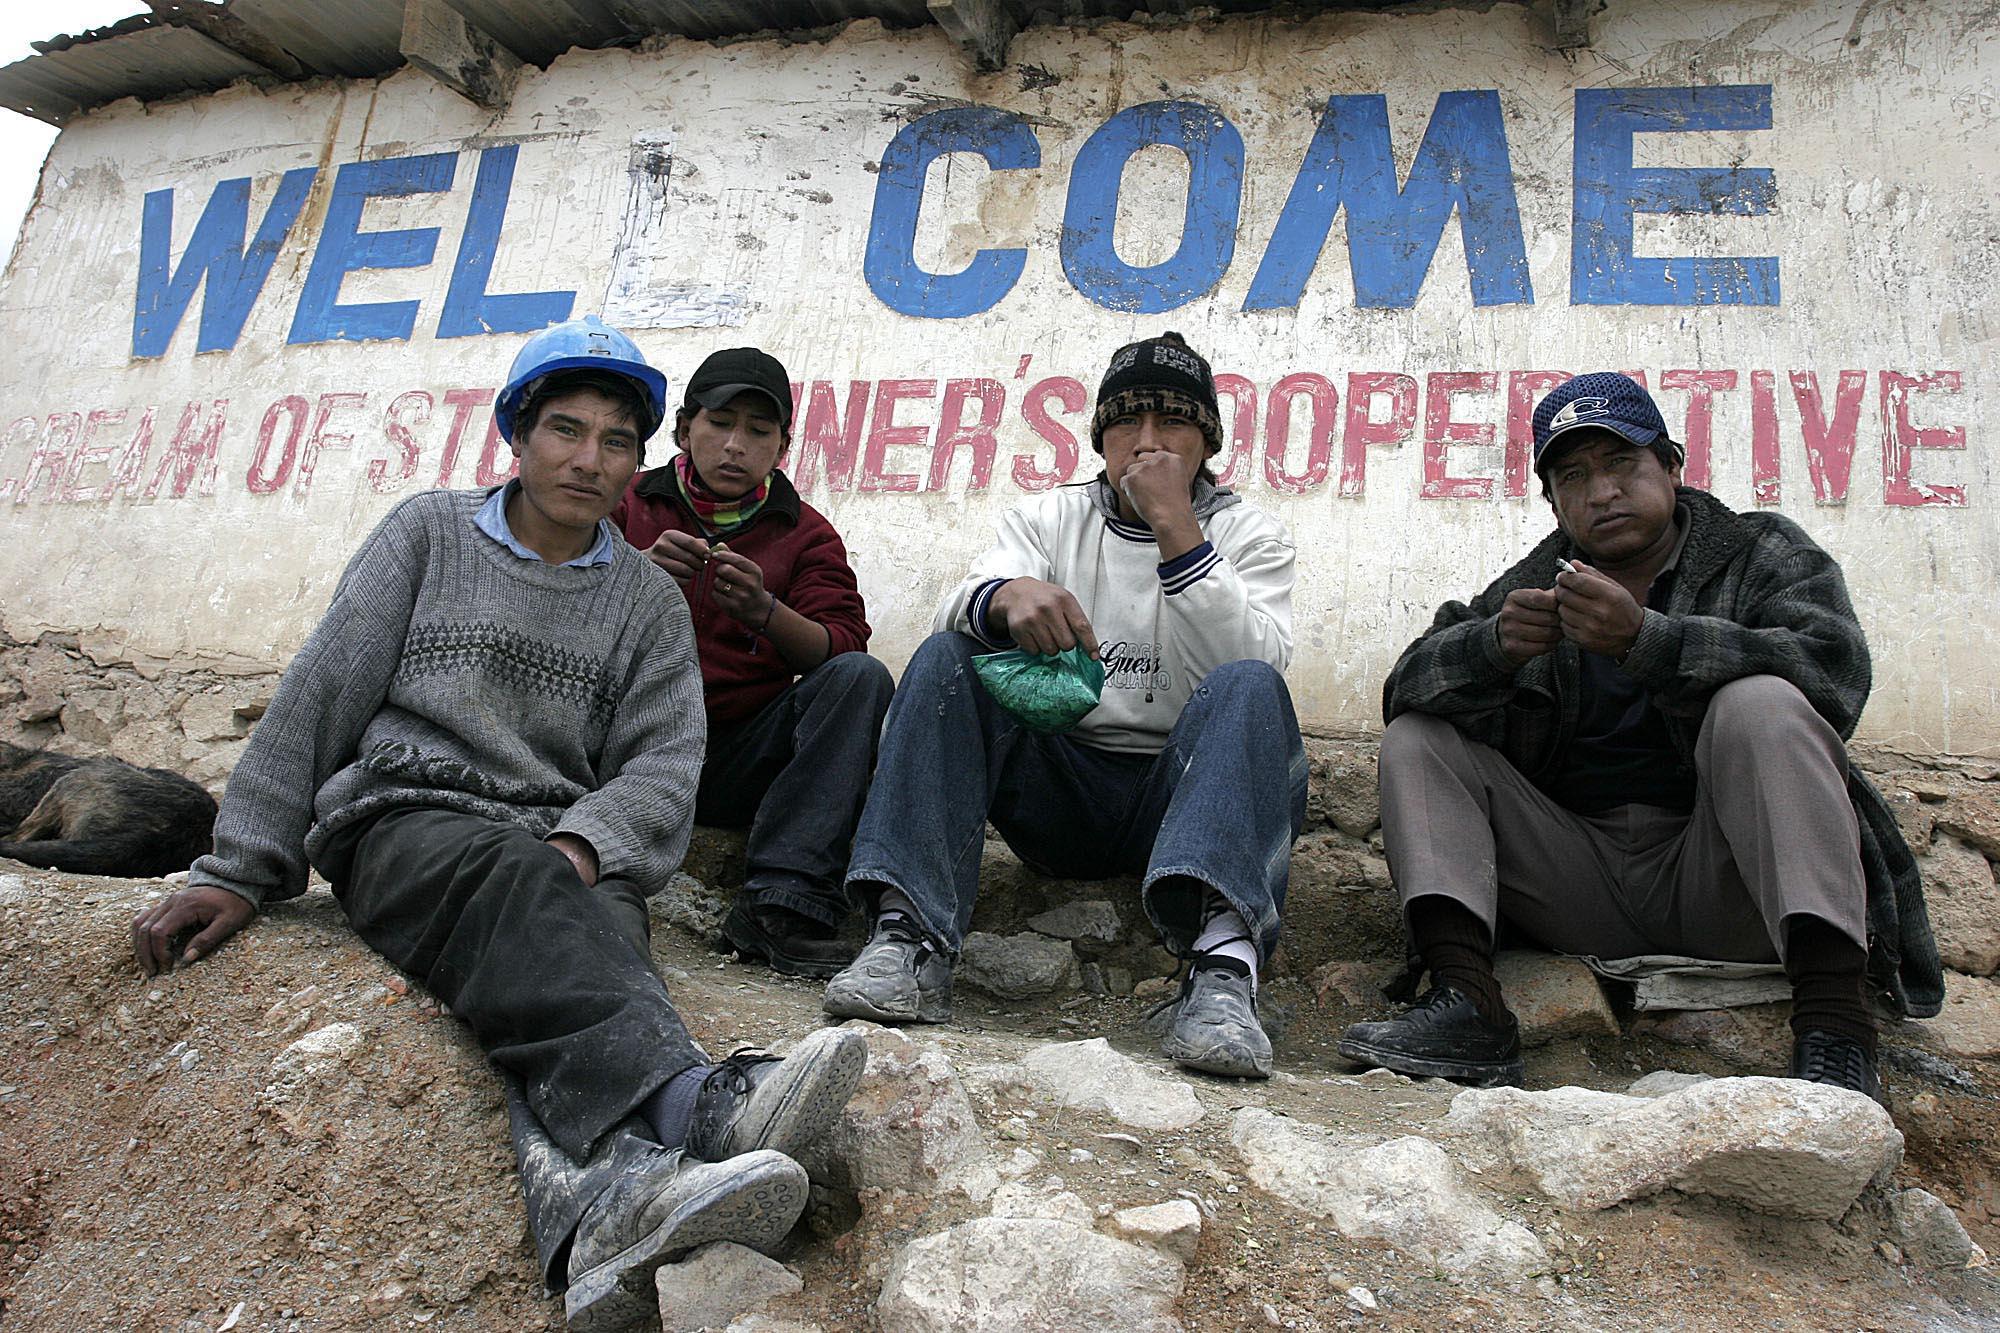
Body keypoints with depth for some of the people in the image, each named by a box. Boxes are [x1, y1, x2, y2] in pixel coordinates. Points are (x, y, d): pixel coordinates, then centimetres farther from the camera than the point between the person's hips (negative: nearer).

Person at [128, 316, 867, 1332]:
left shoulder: (648, 601, 16)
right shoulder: (429, 533, 13)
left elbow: (662, 763, 4)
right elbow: (318, 700, 8)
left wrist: (583, 845, -18)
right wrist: (237, 869, 1)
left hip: (566, 850, 2)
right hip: (402, 818, -1)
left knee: (597, 927, -36)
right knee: (518, 881, -38)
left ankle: (598, 1207, -65)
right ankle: (696, 1107, -63)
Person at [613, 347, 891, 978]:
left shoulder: (805, 532, 13)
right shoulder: (631, 505, 13)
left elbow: (843, 648, -4)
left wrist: (765, 611, -24)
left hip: (743, 760, 1)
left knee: (861, 677, -22)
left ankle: (780, 901, -33)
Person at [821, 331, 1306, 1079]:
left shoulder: (1249, 536, 7)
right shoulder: (1051, 518, 12)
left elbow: (1254, 664, -13)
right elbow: (957, 608, -7)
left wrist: (1176, 529, -17)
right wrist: (1009, 596, -31)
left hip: (1178, 792, -2)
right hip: (1059, 786, 2)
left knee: (1246, 685, -29)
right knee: (946, 658, -18)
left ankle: (1223, 961, -50)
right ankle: (912, 940, -32)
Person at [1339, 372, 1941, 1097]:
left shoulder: (1763, 554, 8)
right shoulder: (1529, 588, 15)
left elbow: (1836, 668, -15)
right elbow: (1407, 685, 0)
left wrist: (1644, 639, -27)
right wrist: (1496, 647, -23)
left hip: (1721, 876, -3)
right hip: (1581, 886, 3)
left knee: (1760, 705, -27)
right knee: (1419, 736, -8)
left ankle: (1835, 1035, -36)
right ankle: (1466, 1002, -28)